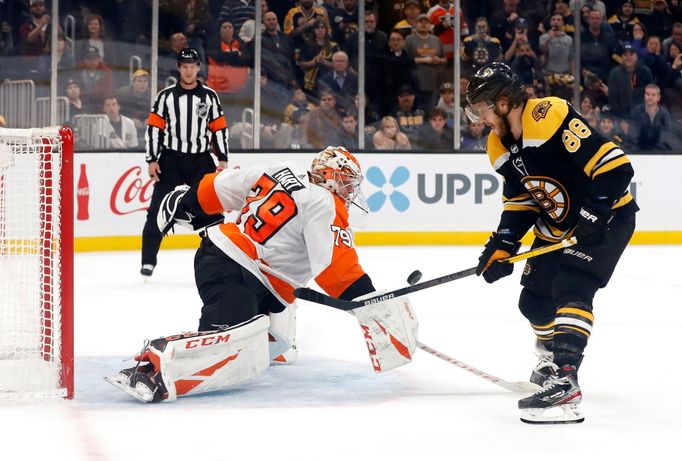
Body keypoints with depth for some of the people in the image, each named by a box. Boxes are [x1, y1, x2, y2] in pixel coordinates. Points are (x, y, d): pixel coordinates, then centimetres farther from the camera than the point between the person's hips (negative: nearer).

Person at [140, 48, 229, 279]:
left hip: (201, 160, 1)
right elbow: (154, 128, 1)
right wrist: (152, 160, -5)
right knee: (158, 210, -6)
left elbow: (219, 128, 7)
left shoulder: (209, 96, 5)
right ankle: (148, 260, -2)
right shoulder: (166, 96, 1)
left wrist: (222, 159, 1)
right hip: (170, 160, -1)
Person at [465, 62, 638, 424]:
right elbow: (519, 202, 10)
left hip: (607, 217, -9)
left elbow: (616, 166, -30)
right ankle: (552, 356, 43)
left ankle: (564, 384, -31)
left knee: (571, 290, -25)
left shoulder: (550, 118, -28)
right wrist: (502, 247, -1)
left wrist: (594, 214, -32)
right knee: (534, 300, 13)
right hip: (559, 226, 9)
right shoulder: (500, 146, 1)